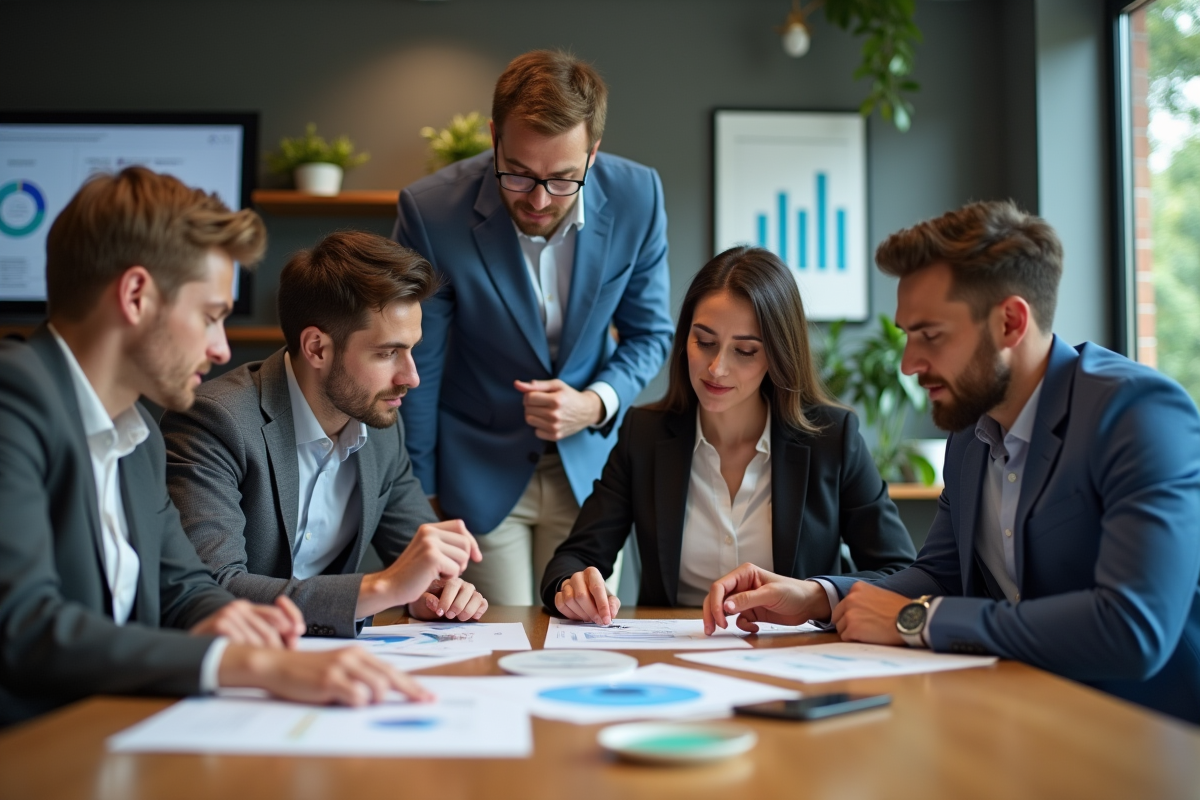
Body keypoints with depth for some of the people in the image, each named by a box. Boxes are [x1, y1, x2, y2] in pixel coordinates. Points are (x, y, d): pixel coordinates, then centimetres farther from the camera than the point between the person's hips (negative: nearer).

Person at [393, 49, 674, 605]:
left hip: (588, 468, 2)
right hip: (479, 476, -2)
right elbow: (416, 371, -9)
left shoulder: (637, 197, -13)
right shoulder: (431, 211, -20)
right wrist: (420, 499, -2)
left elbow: (649, 333, 3)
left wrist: (597, 404, -16)